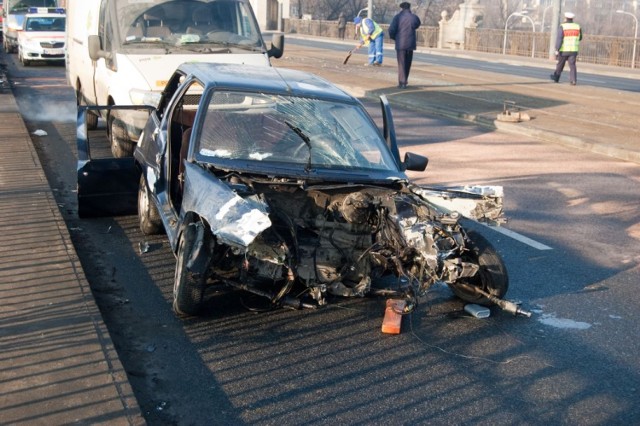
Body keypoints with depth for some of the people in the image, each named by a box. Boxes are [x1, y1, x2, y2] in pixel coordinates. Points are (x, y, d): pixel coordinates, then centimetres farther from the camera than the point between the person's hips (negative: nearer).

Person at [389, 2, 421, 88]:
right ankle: (404, 81, 24)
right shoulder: (414, 17, 0)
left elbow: (391, 30, -11)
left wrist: (394, 37, 7)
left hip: (400, 44, -2)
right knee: (407, 64, 15)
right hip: (410, 44, 2)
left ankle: (402, 82, -5)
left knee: (401, 64, 3)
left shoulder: (397, 17, -5)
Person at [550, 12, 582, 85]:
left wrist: (557, 50, -15)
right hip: (573, 50, 2)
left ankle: (556, 77, 31)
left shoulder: (563, 27, -8)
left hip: (564, 50, -2)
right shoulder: (577, 27, 4)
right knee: (572, 65, -1)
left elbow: (559, 39, -15)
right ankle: (573, 80, -14)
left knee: (560, 64, 14)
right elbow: (580, 38, 17)